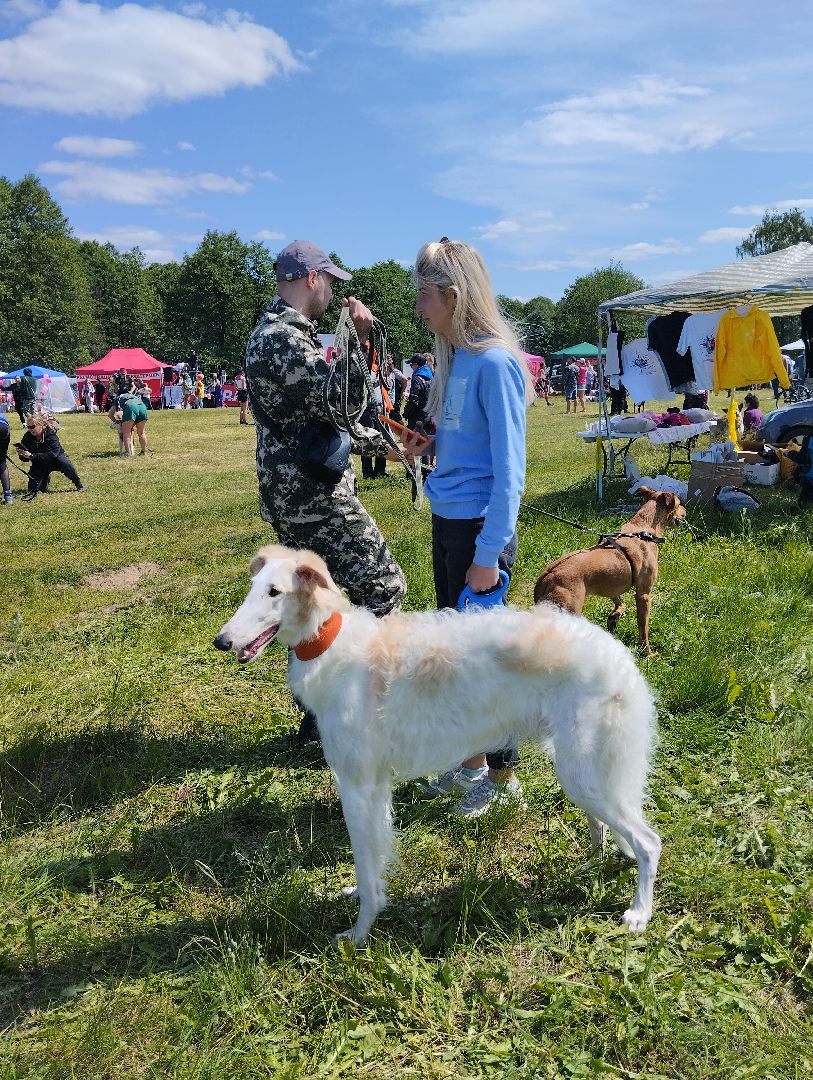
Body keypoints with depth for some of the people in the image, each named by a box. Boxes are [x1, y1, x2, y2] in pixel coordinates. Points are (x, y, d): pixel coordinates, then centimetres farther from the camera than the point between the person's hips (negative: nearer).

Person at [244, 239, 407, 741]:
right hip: (315, 496, -10)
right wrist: (360, 338, -13)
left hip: (295, 494, 10)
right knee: (384, 586, -3)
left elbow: (324, 412, 20)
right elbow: (342, 401, -21)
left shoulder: (279, 332, 17)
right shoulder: (283, 338, -17)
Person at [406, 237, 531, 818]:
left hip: (479, 527, -9)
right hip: (446, 520, 9)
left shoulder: (494, 362, -17)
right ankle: (472, 759, 35)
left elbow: (509, 469, -19)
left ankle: (504, 775, 24)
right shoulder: (455, 356, 10)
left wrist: (488, 552, -19)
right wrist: (429, 443, 1)